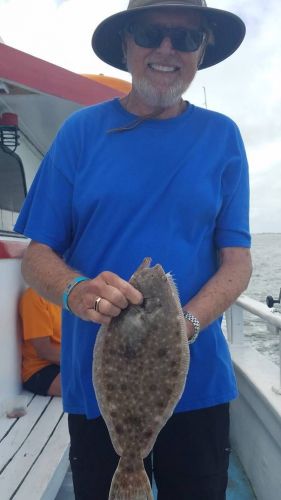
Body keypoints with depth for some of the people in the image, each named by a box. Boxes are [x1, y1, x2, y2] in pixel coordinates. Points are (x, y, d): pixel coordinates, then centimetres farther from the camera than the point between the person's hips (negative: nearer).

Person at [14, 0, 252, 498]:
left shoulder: (221, 135, 1)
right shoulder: (81, 130, -1)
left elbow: (237, 258, -2)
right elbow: (37, 255, -2)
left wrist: (188, 323, -21)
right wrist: (76, 291, -24)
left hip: (198, 380, 1)